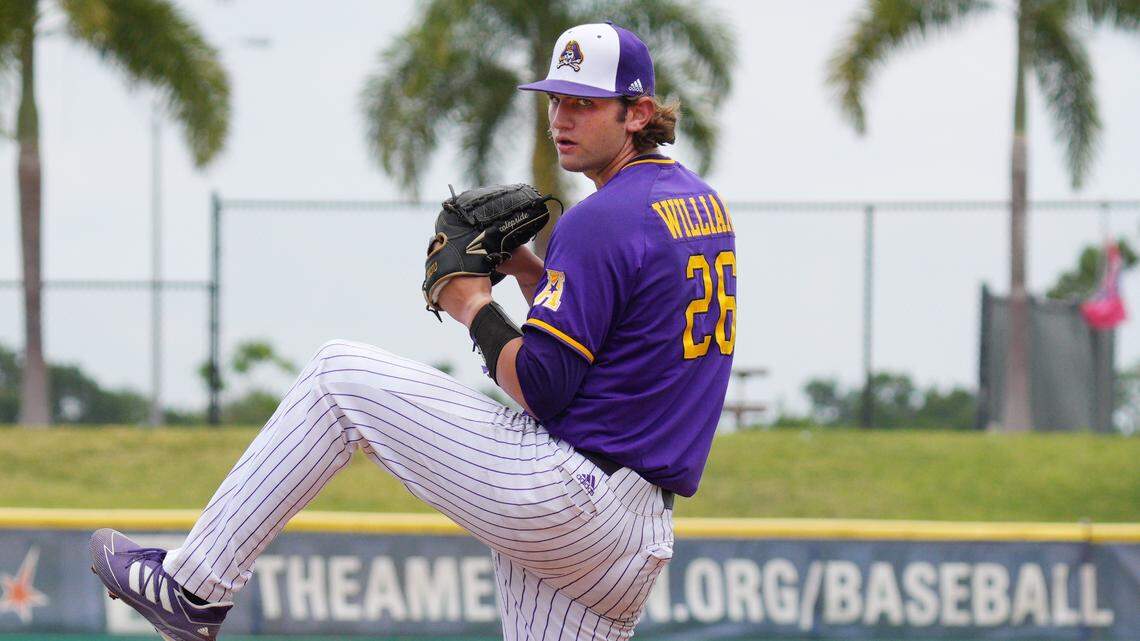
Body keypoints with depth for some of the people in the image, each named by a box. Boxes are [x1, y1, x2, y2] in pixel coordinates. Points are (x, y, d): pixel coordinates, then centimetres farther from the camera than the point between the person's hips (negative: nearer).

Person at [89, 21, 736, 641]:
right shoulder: (705, 202, 17)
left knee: (339, 373, 4)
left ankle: (194, 586, 6)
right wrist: (530, 272, 14)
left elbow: (542, 389, -17)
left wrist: (476, 308, -1)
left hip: (558, 498, -9)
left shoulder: (603, 220, -13)